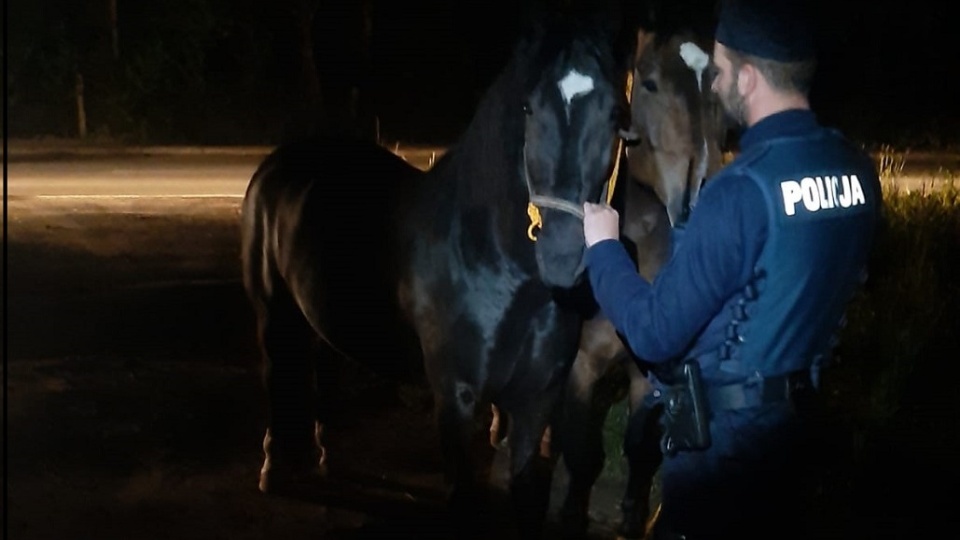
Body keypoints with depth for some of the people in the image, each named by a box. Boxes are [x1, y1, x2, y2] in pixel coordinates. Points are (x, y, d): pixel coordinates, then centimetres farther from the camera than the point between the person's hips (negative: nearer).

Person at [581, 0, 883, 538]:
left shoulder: (741, 190, -26)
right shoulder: (858, 171, -3)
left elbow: (654, 333, -22)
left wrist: (603, 246, -7)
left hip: (720, 433, -7)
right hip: (800, 415, 7)